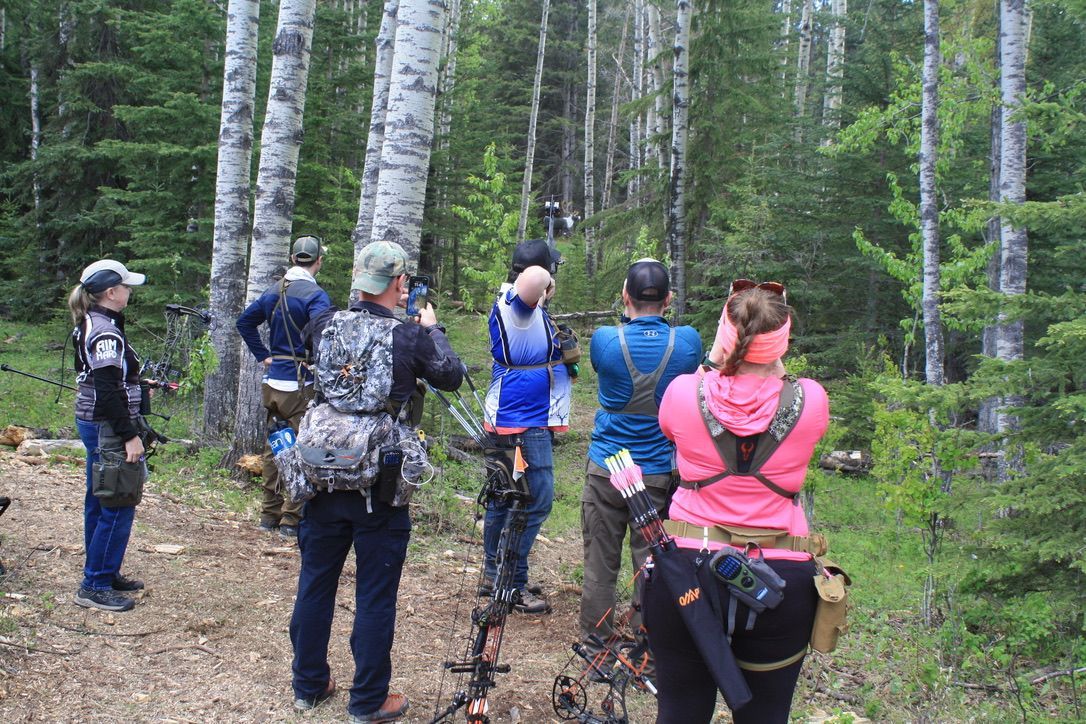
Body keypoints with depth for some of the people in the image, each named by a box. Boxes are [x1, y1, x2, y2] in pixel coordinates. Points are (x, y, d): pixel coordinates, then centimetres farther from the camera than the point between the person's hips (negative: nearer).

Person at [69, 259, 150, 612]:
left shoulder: (90, 325, 12)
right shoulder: (106, 331, -19)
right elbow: (108, 391, -24)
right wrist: (130, 435, -23)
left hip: (93, 423, 11)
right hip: (107, 428, -11)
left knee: (100, 502, 17)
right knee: (117, 506, -5)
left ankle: (105, 573, 29)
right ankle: (95, 586, 2)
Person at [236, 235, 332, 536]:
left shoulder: (273, 291, 10)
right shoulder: (315, 295, -13)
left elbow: (244, 322, 18)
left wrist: (263, 355, 16)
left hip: (272, 382, 7)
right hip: (301, 384, -7)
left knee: (274, 448, 16)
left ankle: (269, 515, 23)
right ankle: (291, 519, 2)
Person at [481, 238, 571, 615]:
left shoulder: (519, 304, 13)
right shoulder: (516, 301, -18)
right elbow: (532, 278, -39)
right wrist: (543, 284, -20)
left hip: (506, 420, 11)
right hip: (526, 423, -11)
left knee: (503, 498, 17)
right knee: (537, 501, -5)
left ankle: (494, 574, 30)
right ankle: (514, 586, 2)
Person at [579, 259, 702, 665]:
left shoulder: (605, 340, -10)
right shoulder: (687, 341, -7)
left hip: (605, 470, 0)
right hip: (661, 474, 1)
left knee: (600, 563, 10)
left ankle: (595, 644, 22)